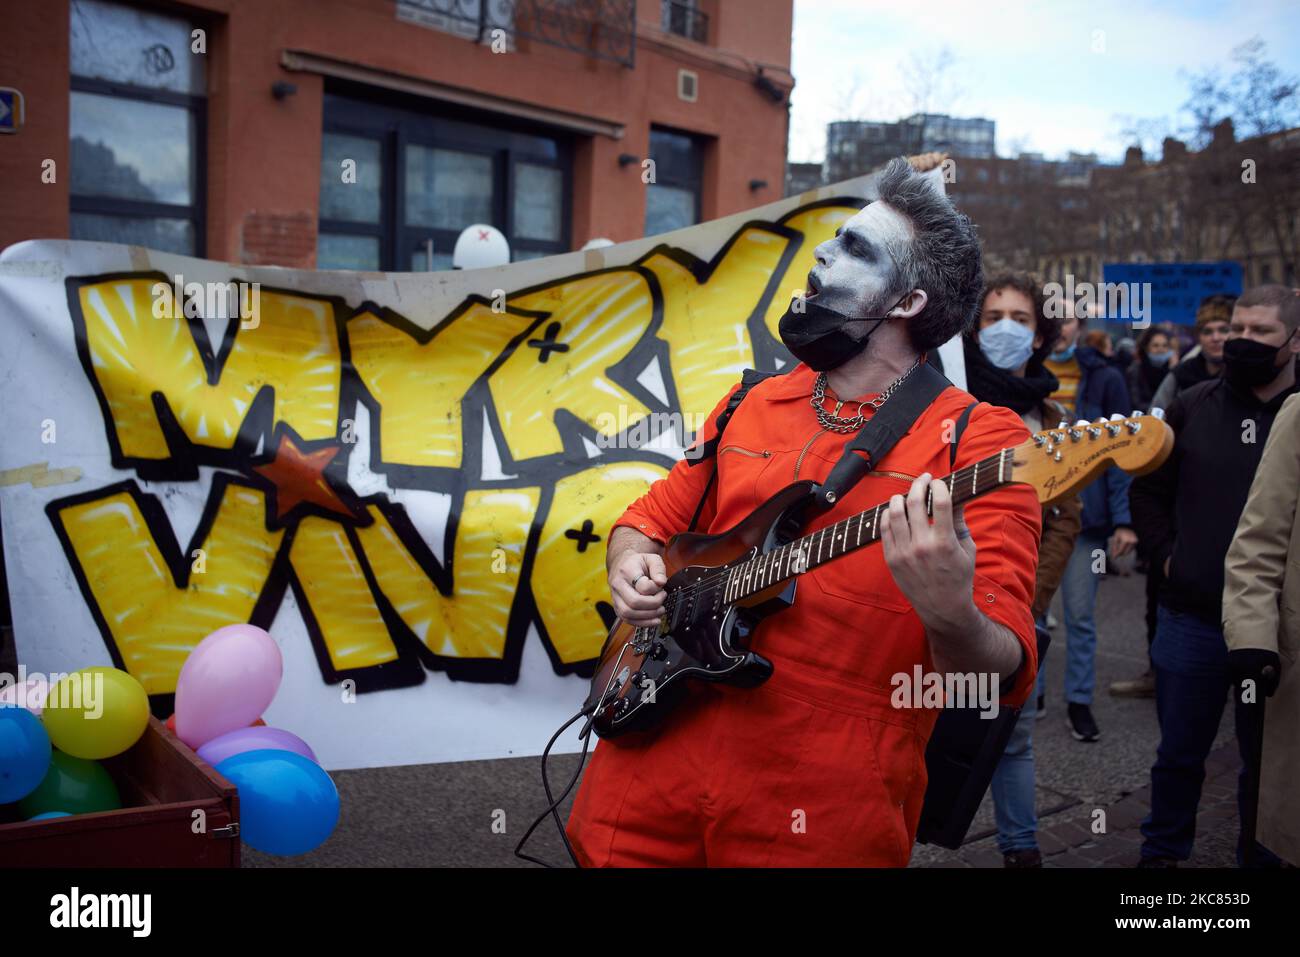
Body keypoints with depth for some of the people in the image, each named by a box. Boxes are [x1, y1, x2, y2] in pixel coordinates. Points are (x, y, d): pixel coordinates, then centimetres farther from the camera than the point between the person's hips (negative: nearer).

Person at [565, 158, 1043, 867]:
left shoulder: (977, 438, -7)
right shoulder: (753, 405, 11)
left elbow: (1001, 678, -12)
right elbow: (652, 517, 20)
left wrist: (949, 615, -34)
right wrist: (633, 567, -2)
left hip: (823, 804, -4)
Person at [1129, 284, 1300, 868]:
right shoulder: (1192, 407, 3)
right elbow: (1148, 491, 13)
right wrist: (1167, 554, 3)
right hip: (1191, 617, 2)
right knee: (1179, 752, 15)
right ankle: (1163, 851, 33)